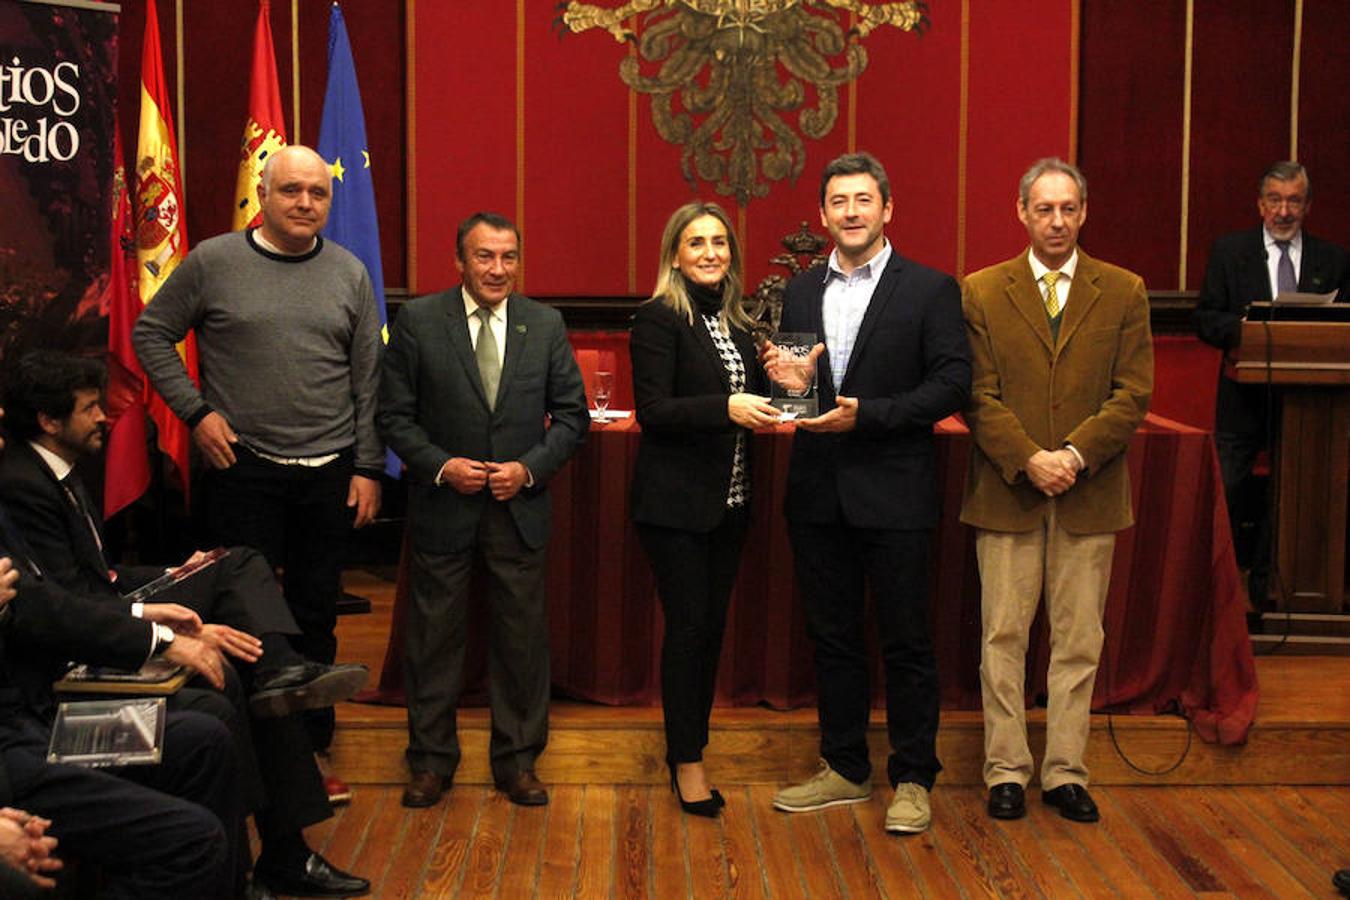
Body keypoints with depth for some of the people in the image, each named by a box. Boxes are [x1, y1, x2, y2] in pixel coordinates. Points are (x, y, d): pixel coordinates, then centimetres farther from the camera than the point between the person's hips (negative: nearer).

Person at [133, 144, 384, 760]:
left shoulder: (349, 274, 6)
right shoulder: (213, 262, -1)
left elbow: (368, 380, 7)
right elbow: (150, 335, 5)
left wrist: (368, 467, 3)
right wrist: (195, 411, -4)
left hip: (329, 472, 2)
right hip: (244, 470, -2)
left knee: (317, 612, 10)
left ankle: (313, 743, 23)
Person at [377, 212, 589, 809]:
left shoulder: (546, 325, 3)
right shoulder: (418, 322, -3)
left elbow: (571, 415, 5)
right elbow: (394, 415, -1)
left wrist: (530, 468, -10)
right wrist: (441, 465, -15)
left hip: (520, 508, 1)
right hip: (442, 507, -1)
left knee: (522, 636, 8)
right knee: (434, 634, 8)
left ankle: (517, 759, 23)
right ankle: (431, 759, 24)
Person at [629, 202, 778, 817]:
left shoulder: (735, 323, 12)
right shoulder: (659, 319, -9)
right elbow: (653, 411, -17)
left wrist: (773, 390, -4)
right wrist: (727, 408, -27)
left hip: (728, 501, 7)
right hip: (675, 501, -7)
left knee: (711, 627, 11)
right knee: (688, 627, -2)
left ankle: (690, 749, 22)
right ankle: (687, 762, 10)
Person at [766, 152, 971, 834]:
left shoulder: (930, 290, -4)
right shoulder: (800, 292, 11)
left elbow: (953, 384, -10)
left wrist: (866, 414, -19)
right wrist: (781, 382, -8)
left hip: (892, 494, -5)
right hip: (817, 494, 5)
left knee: (905, 642, 3)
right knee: (832, 636, 13)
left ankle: (912, 779, 16)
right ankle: (844, 769, 26)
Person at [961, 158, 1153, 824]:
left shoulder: (1123, 292, 5)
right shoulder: (981, 292, 3)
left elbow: (1133, 394, -1)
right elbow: (979, 395, -2)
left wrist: (1075, 455, -14)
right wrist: (1029, 461, -15)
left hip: (1090, 494, 1)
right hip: (1007, 492, -1)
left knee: (1079, 640, 7)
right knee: (1003, 637, 4)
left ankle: (1065, 773, 17)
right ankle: (1006, 770, 14)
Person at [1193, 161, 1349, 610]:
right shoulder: (1229, 251, 4)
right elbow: (1205, 320, 0)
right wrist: (1242, 328, -19)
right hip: (1244, 397, -1)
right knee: (1225, 493, 0)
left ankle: (1266, 591, 20)